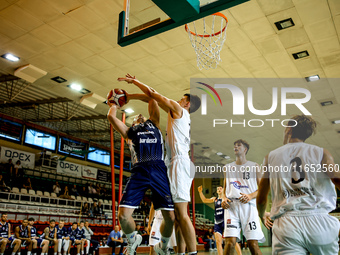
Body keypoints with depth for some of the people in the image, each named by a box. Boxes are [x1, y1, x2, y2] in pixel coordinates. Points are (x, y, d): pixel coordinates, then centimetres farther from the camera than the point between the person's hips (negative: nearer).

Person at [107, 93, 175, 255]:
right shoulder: (130, 131, 27)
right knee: (123, 215, -12)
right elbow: (111, 116, 18)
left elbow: (152, 99, 27)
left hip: (159, 170, 0)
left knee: (170, 217, -6)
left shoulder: (153, 124, 28)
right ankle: (132, 240, 22)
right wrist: (114, 105, 38)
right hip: (139, 172, 0)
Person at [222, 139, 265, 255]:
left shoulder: (254, 166, 13)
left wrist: (250, 196, -11)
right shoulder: (227, 167, 21)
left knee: (253, 244, -6)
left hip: (248, 205, -1)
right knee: (230, 243, -12)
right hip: (231, 206, 2)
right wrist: (224, 198, 1)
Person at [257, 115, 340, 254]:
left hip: (285, 224, 0)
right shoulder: (321, 153, 10)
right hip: (320, 221, 0)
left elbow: (261, 199, 18)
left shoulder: (271, 156, 13)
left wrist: (262, 216, 37)